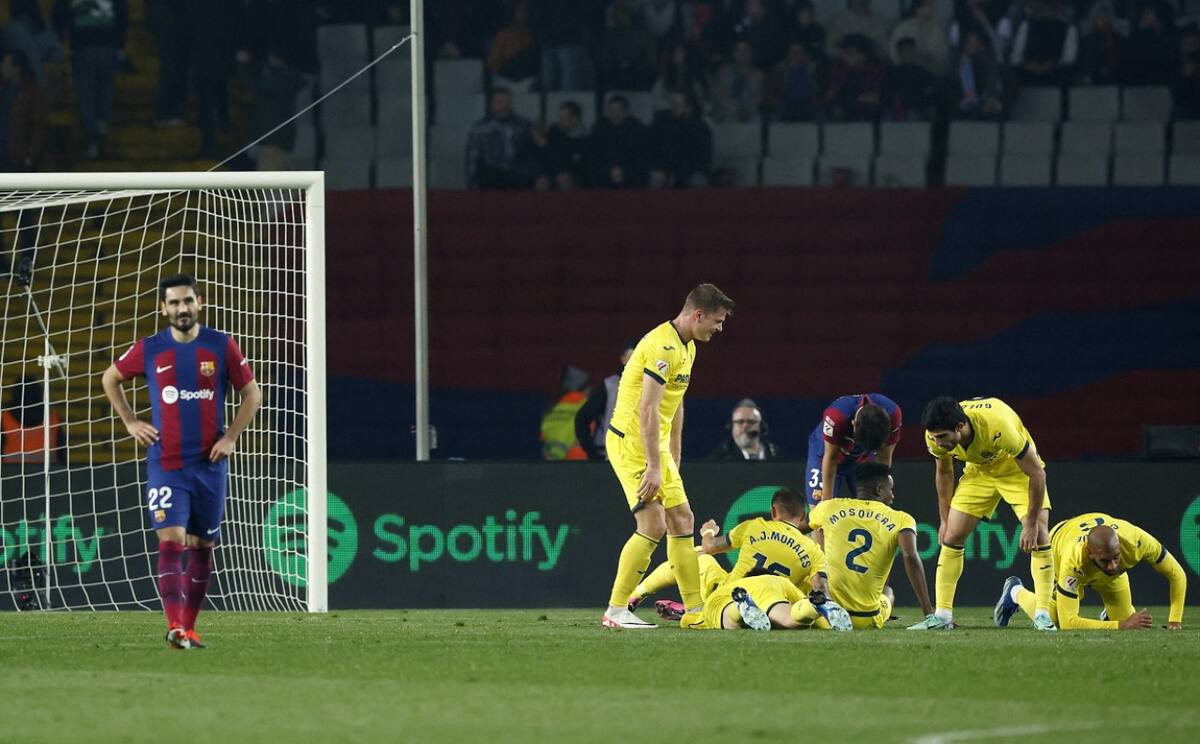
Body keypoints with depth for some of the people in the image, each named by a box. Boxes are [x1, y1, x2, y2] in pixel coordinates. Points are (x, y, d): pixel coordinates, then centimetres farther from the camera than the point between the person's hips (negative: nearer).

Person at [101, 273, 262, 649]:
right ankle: (175, 627, -25)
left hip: (209, 464, 2)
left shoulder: (222, 347, 0)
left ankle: (190, 627, 19)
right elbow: (110, 379, 17)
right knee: (170, 542, -16)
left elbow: (252, 395, 8)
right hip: (165, 466, -1)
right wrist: (130, 423, 7)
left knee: (201, 547, 8)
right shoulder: (149, 350, 1)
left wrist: (230, 437, -4)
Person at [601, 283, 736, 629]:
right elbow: (647, 410, -25)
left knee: (682, 520, 8)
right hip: (630, 442, -10)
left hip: (655, 444, 10)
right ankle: (615, 611, -8)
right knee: (654, 525, -14)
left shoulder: (686, 348, 14)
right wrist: (654, 467, -26)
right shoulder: (663, 347, -20)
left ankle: (695, 612, 11)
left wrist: (673, 460, 21)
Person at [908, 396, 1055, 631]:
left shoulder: (999, 428, -42)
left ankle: (1043, 616, -14)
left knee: (1038, 535, -19)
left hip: (1018, 469, -4)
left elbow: (1037, 473, -30)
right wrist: (945, 520, 1)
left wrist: (1031, 524, -26)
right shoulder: (936, 436, -26)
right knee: (952, 536, -6)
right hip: (979, 470, 4)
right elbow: (944, 472, -2)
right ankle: (942, 616, -1)